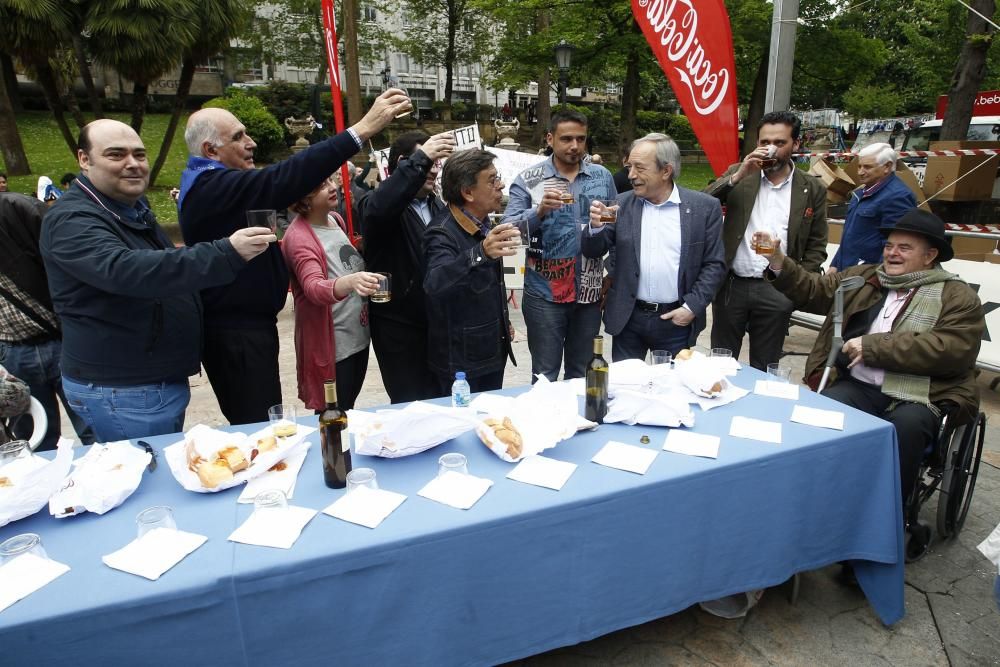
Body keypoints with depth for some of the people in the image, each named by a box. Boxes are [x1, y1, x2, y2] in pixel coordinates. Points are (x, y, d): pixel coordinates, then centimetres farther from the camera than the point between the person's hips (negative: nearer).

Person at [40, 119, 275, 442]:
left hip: (162, 380, 9)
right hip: (120, 393, -9)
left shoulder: (133, 207, 11)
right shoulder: (72, 220, -20)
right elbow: (126, 270, -40)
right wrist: (227, 254, -47)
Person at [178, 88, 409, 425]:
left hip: (244, 325, 11)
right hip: (237, 334, -11)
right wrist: (363, 128, -34)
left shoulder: (206, 184, 17)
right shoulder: (213, 185, -20)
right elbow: (285, 179, -32)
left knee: (254, 428, 17)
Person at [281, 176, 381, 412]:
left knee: (350, 412, 21)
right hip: (332, 347, -7)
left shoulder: (336, 219, 4)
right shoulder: (298, 237, -19)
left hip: (359, 336, 8)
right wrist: (351, 282, -52)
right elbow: (315, 288, -35)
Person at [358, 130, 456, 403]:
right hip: (398, 328, -6)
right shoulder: (376, 203, -9)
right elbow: (378, 209, -35)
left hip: (437, 324, 6)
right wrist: (420, 159, -37)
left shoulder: (437, 206, 13)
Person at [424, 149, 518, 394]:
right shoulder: (443, 233, -21)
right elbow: (434, 284, -41)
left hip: (493, 352, 8)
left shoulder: (483, 224, 5)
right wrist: (480, 253, -55)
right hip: (460, 361, -8)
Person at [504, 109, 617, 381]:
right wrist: (539, 210, -24)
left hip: (589, 292, 3)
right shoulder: (528, 180, -3)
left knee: (582, 375, 15)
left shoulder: (602, 176, 6)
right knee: (545, 376, 6)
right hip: (544, 294, -3)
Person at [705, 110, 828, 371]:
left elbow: (816, 246, 6)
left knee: (764, 370, 11)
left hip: (776, 290, 0)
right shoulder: (739, 174, 4)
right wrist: (738, 176, -18)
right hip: (731, 285, 0)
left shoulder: (812, 189, 3)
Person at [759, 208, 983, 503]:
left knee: (904, 427, -35)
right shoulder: (862, 276, 18)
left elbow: (951, 350, -10)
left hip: (919, 398, -2)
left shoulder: (958, 296, 5)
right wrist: (778, 261, -3)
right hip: (856, 387, 3)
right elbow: (812, 290, 16)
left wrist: (873, 345, -13)